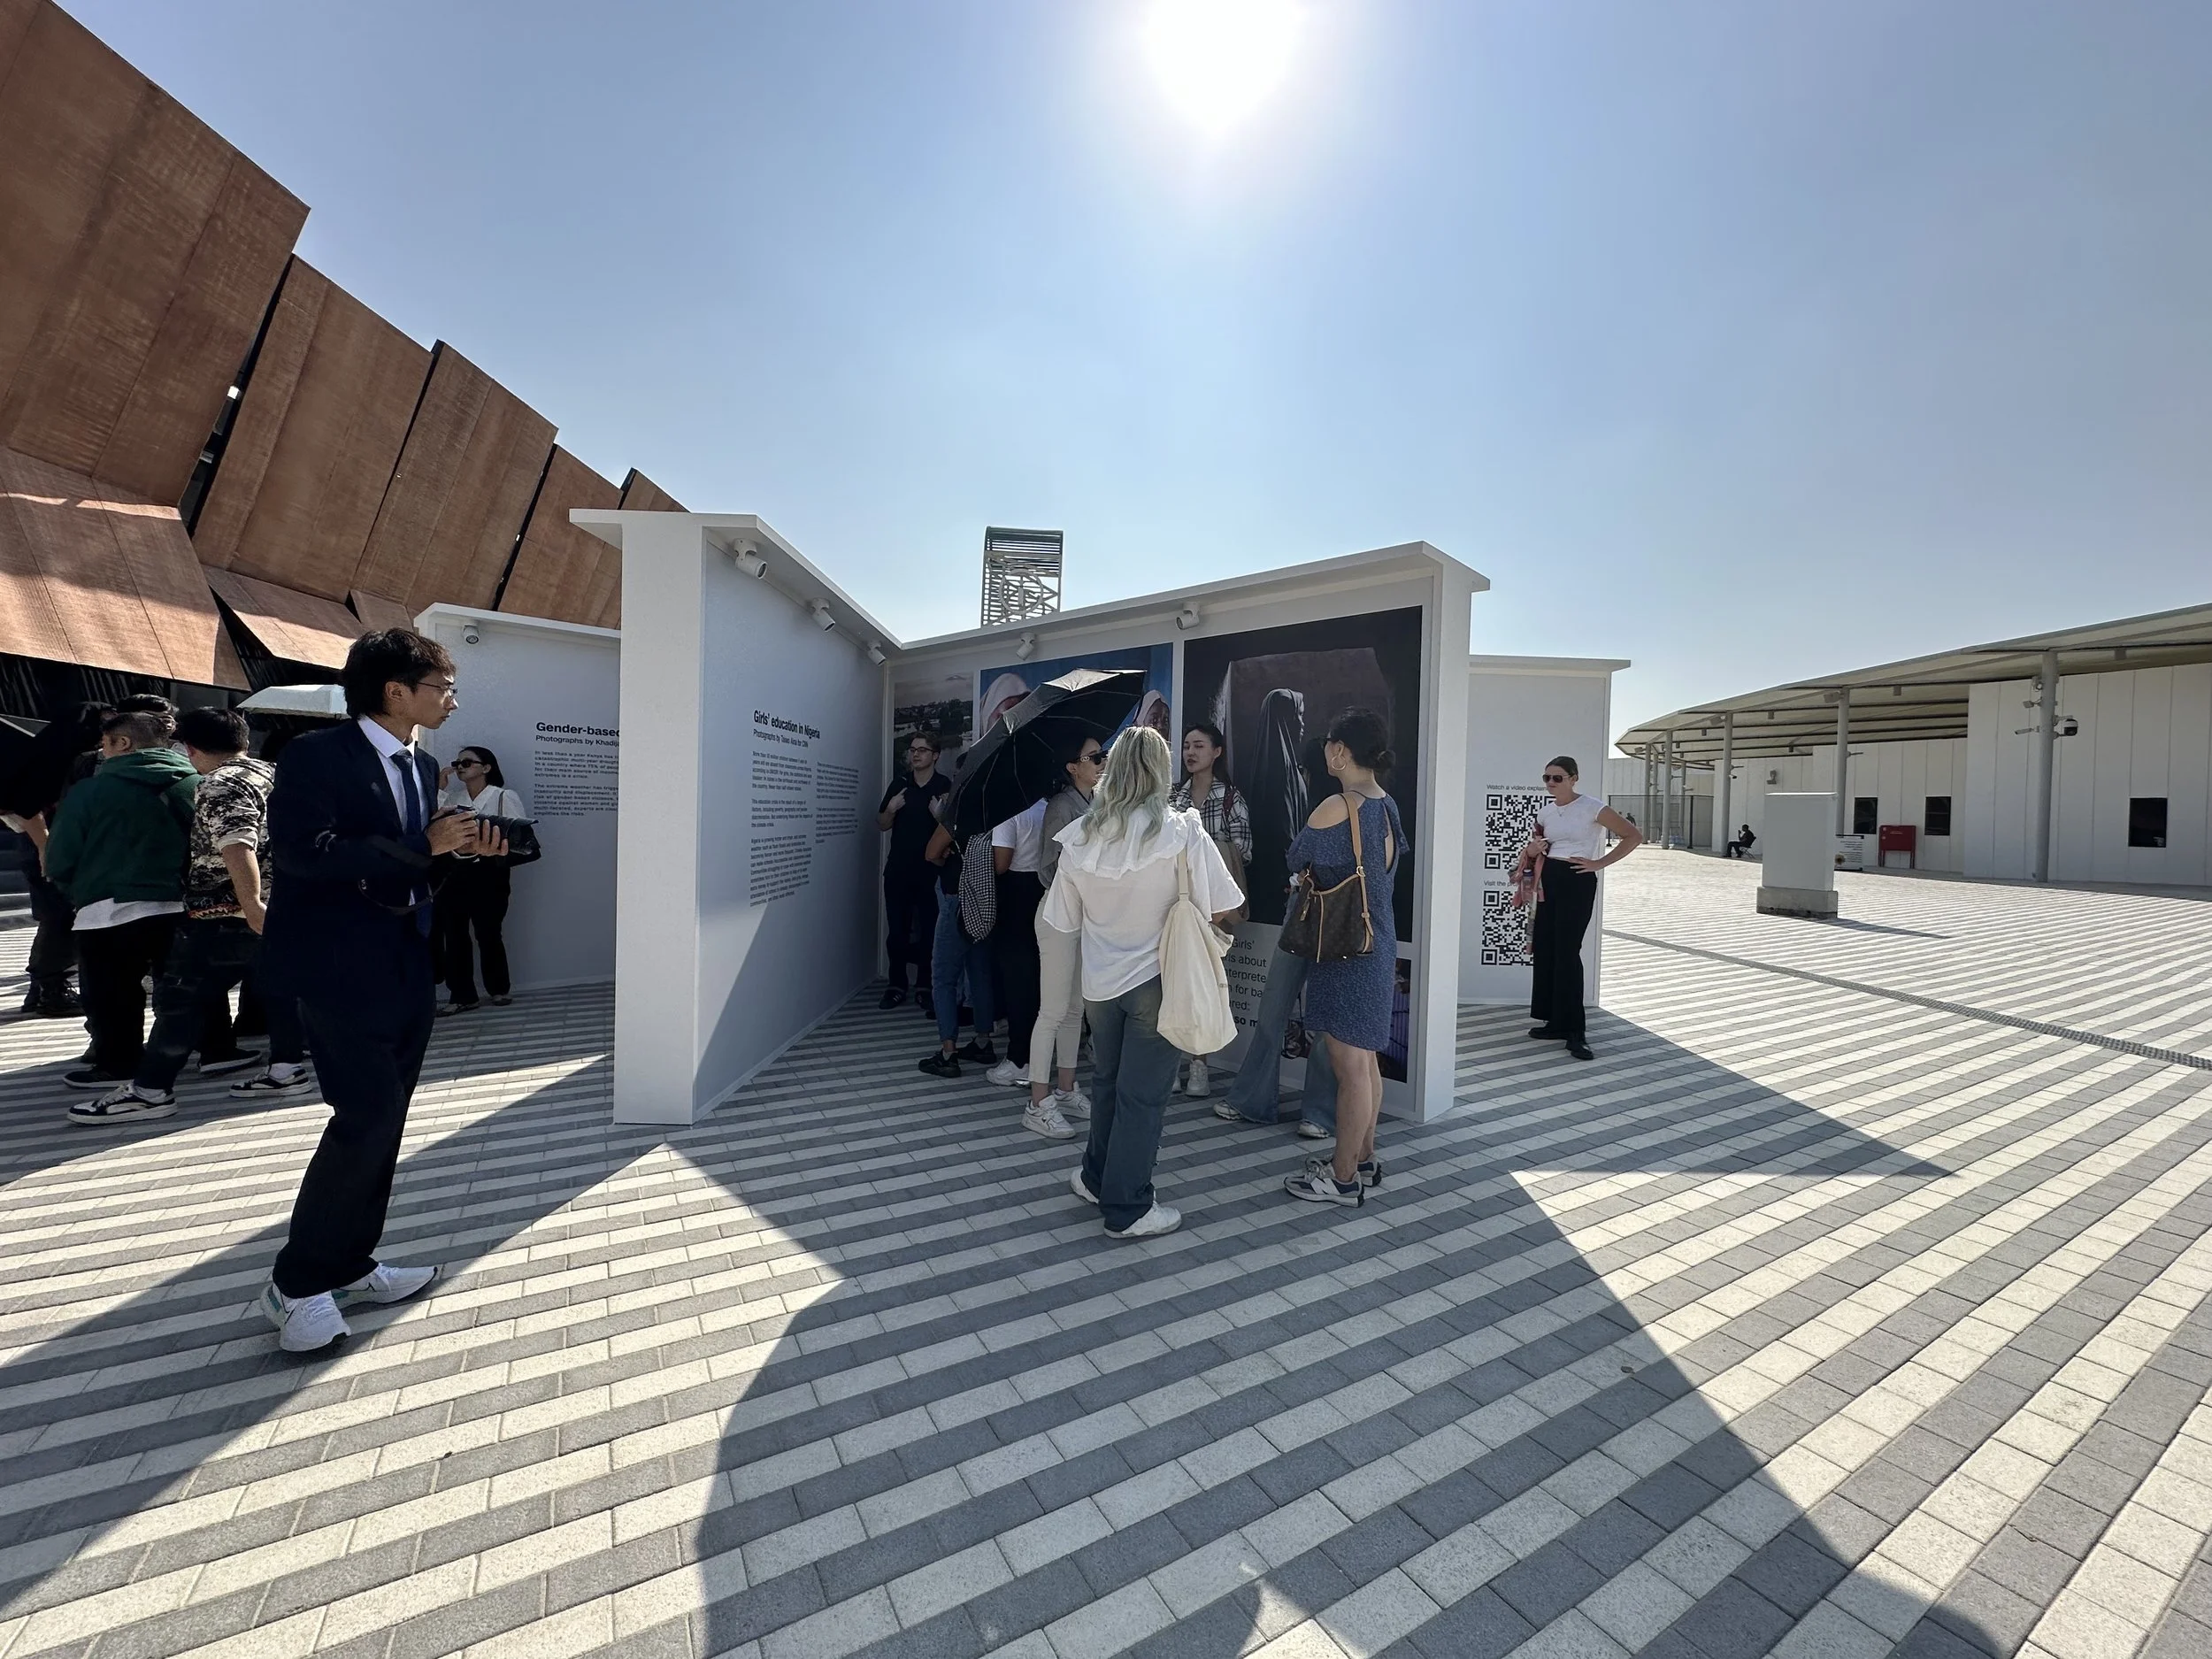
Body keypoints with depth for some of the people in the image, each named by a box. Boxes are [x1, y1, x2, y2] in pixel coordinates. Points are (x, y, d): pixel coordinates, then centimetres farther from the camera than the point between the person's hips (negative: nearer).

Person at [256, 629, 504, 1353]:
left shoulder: (422, 767, 12)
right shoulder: (316, 756, -11)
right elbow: (301, 851, -23)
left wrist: (456, 848, -3)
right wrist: (424, 844, -24)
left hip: (407, 966, 8)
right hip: (342, 966, -8)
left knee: (384, 1119, 13)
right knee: (369, 1114, -9)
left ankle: (350, 1264, 28)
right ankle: (297, 1281, 12)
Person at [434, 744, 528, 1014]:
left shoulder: (505, 797, -2)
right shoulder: (452, 797, 11)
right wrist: (440, 790, -3)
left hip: (488, 872, -4)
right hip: (452, 872, 4)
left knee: (488, 933, 4)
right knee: (454, 935, 4)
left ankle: (499, 988, 23)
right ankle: (462, 996, 14)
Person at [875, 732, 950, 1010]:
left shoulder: (946, 787, -2)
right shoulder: (900, 784, 9)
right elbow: (882, 825, 14)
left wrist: (941, 815, -20)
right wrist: (891, 809, -6)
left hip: (931, 870, -3)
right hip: (898, 869, 3)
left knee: (929, 929, 2)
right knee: (896, 930, 6)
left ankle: (924, 987, 14)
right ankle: (896, 985, 16)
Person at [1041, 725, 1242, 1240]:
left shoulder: (1079, 837, -6)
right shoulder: (1182, 833, -16)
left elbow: (1065, 919, 2)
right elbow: (1220, 909, -11)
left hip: (1100, 980, 4)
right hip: (1155, 979, -4)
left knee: (1107, 1081, 23)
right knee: (1143, 1094, 8)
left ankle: (1097, 1178, 38)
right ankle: (1127, 1210, 21)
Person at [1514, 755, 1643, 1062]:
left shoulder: (1592, 807, -8)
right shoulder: (1545, 812, 10)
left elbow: (1634, 836, -7)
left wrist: (1600, 863, -11)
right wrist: (1531, 850, 1)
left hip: (1577, 882, -7)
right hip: (1548, 880, 7)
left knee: (1567, 951, -11)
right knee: (1545, 949, 6)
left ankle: (1574, 1031, -5)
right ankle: (1556, 1022, 17)